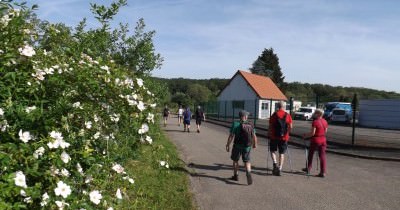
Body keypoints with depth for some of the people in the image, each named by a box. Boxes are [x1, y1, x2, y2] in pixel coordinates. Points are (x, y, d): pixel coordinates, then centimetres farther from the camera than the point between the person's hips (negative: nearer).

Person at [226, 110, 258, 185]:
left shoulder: (235, 124, -11)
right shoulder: (250, 125, -1)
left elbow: (231, 136, -13)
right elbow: (254, 136, 3)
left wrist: (227, 145, -4)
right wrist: (255, 144, 20)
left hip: (237, 146, -2)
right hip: (247, 146, 2)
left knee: (235, 160, 17)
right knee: (247, 161, 11)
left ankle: (236, 176, 26)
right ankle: (248, 173, -14)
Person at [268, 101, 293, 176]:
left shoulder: (274, 115, -5)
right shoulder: (288, 115, 1)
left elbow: (270, 126, -4)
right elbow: (290, 127, 1)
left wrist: (269, 135, 8)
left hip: (274, 136, -2)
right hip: (284, 137, 2)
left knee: (273, 150, 15)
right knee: (282, 153, 10)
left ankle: (275, 163, -7)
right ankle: (279, 168, 8)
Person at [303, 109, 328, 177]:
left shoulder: (315, 122, -17)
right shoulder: (325, 122, 4)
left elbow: (312, 133, -18)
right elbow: (325, 131, 14)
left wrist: (306, 135, -3)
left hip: (315, 140, -5)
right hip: (323, 140, 5)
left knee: (310, 154, 13)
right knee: (322, 156, 6)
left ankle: (308, 169, 25)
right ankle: (323, 172, 4)